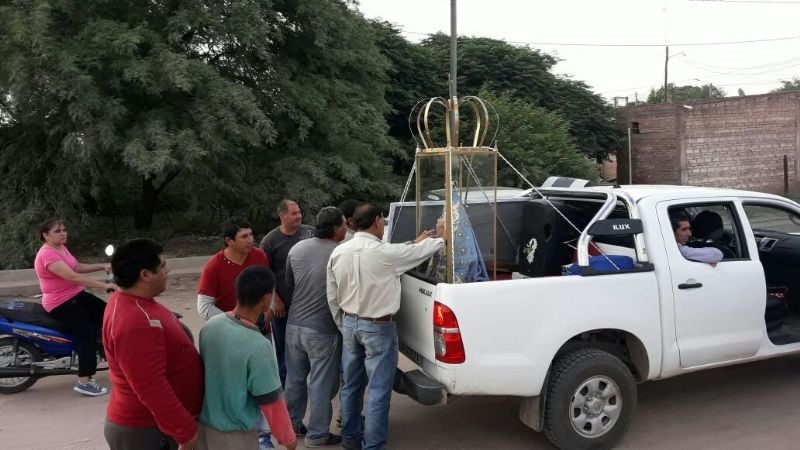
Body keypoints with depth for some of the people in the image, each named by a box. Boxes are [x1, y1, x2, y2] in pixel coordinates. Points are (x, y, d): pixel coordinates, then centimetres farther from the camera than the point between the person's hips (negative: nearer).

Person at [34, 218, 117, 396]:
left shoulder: (61, 247, 9)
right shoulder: (47, 254, -23)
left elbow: (78, 267, 18)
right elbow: (72, 276, -32)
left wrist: (102, 266, 4)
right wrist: (104, 285, -35)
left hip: (77, 296, 10)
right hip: (61, 304, -10)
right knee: (88, 333, -17)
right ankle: (84, 382, -15)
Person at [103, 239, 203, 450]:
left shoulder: (134, 302, 4)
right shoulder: (135, 322, -29)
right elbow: (152, 389, -29)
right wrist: (185, 430, -23)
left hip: (158, 420, 9)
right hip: (145, 430, -9)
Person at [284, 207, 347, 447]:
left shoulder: (297, 249, 1)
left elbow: (288, 286, 11)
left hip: (294, 325, 6)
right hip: (322, 331, -6)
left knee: (295, 378, 21)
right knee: (321, 383, 7)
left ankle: (292, 423, 36)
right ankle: (317, 435, 18)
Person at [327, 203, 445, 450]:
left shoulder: (338, 252, -2)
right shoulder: (386, 252, -18)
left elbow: (332, 297, 5)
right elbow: (420, 250, -2)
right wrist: (441, 237, 18)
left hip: (349, 324, 7)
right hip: (377, 328, -6)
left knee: (350, 385, 19)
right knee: (378, 391, 3)